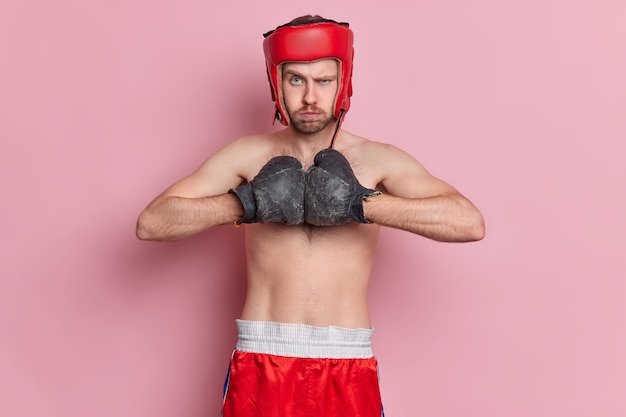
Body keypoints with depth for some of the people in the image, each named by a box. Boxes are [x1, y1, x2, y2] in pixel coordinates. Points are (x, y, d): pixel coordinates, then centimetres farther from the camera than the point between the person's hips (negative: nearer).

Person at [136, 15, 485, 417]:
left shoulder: (379, 160, -1)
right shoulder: (248, 155, 2)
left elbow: (471, 223, -15)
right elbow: (150, 223, -4)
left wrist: (360, 203, -20)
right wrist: (247, 203, -15)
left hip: (348, 368, 0)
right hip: (261, 361, 0)